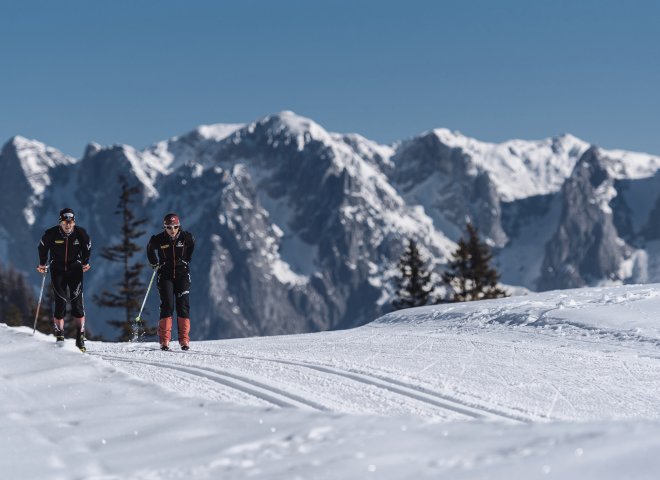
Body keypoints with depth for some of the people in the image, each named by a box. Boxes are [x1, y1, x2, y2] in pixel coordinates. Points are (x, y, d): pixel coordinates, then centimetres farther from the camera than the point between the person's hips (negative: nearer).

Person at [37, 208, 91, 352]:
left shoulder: (81, 234, -10)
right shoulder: (51, 234, -13)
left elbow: (87, 247, 11)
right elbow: (42, 247, 7)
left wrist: (85, 263, 16)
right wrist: (43, 264, 10)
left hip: (75, 271, 0)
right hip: (57, 271, 0)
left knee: (77, 302, -8)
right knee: (60, 302, -10)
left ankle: (80, 337, -4)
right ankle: (59, 335, -1)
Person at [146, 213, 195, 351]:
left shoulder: (186, 238, -6)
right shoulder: (159, 240, -9)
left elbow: (192, 246, 18)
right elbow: (150, 249, 13)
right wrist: (154, 263, 16)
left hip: (182, 275, 1)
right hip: (165, 276, -1)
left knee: (183, 307, -6)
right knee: (167, 307, -10)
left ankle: (184, 339, -1)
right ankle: (164, 340, -8)